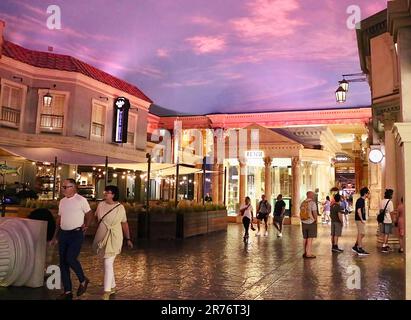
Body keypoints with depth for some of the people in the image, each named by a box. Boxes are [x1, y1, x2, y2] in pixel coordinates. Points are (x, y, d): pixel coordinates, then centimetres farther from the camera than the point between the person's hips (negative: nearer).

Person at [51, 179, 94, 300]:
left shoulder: (81, 200, -8)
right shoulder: (62, 201, 10)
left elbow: (89, 214, 1)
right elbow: (59, 218, 17)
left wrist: (86, 226, -6)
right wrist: (55, 235, 17)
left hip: (76, 234, -6)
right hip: (63, 234, 7)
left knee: (70, 259, -18)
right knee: (63, 262, 7)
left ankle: (83, 281, 10)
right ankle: (67, 291, 18)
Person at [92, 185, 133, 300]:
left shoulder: (120, 207, -7)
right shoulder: (101, 205, 1)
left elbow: (124, 224, 1)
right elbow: (95, 217, 11)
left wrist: (128, 239, 4)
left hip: (114, 238, -4)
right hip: (102, 237, 4)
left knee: (108, 264, -9)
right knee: (108, 263, 15)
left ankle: (107, 291, -1)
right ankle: (112, 286, 31)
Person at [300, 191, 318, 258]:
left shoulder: (303, 203, 6)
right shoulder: (312, 203, -13)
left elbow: (301, 213, 8)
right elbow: (314, 213, -18)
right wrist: (315, 219, -3)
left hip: (304, 222, 6)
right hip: (311, 222, -6)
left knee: (305, 238, 14)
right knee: (310, 239, -2)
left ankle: (305, 253, 20)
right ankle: (308, 254, -1)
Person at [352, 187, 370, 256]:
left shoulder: (362, 200, 14)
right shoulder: (360, 200, -16)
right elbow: (359, 211, -23)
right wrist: (362, 219, -22)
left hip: (361, 219, 10)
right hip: (360, 220, -10)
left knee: (361, 234, 15)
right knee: (361, 234, -5)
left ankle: (355, 247, 22)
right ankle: (360, 250, 0)